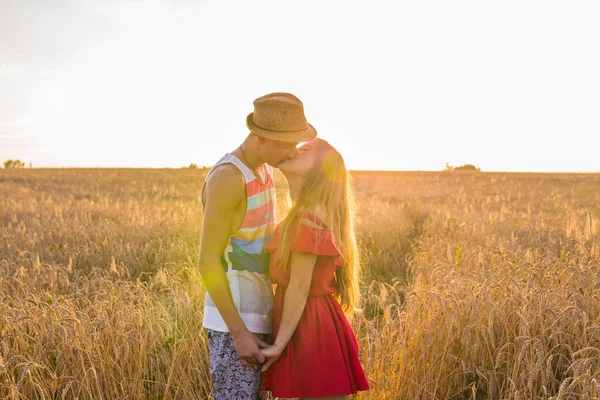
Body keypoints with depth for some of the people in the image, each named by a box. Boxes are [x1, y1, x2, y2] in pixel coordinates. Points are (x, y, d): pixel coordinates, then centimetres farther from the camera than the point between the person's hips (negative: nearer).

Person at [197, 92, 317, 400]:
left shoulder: (261, 169, 8)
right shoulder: (226, 178, -23)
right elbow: (207, 261, -22)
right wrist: (239, 332, -22)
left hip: (252, 313, 10)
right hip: (234, 319, -10)